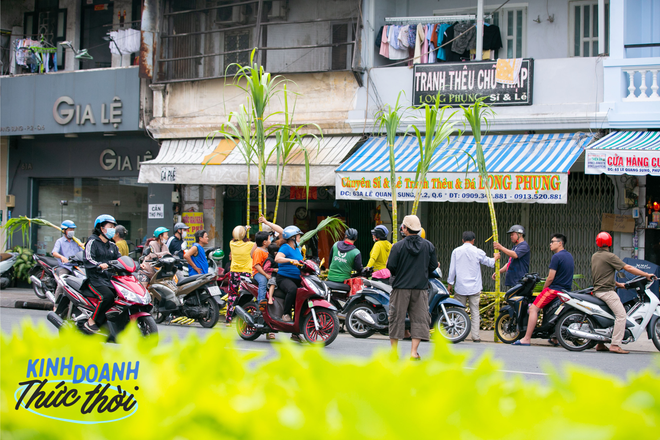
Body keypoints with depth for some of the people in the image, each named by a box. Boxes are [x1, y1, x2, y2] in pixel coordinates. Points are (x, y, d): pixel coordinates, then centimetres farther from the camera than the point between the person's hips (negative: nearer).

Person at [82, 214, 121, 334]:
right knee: (108, 296, -32)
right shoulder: (92, 241, 0)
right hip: (95, 278, -7)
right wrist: (99, 265, -31)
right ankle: (91, 322, -20)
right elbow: (88, 259, -14)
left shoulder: (112, 246, 23)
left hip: (110, 278, 7)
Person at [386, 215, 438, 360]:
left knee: (397, 318, 6)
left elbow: (391, 266, -9)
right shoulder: (428, 246, 2)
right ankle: (414, 352, -2)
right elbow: (433, 265, 6)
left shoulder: (398, 246, -8)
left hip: (401, 288, -2)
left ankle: (393, 351, 11)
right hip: (421, 288, 2)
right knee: (419, 318, 5)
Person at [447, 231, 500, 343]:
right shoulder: (477, 252, -2)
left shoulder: (456, 251, -1)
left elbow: (452, 269, 2)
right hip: (474, 287, 0)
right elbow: (489, 262, 14)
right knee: (475, 311, 3)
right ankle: (475, 336, -1)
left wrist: (450, 283, 12)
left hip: (460, 287, 1)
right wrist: (495, 257, 36)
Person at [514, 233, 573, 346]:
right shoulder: (569, 256, 14)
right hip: (566, 290, 9)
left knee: (533, 308, -10)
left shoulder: (557, 256, -14)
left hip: (554, 289, -9)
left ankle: (527, 338, -15)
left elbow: (550, 278, -17)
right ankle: (554, 338, 27)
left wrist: (543, 290, -1)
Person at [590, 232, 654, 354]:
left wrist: (617, 284, 26)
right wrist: (646, 275, -8)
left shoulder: (594, 256, 15)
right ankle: (615, 345, -18)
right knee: (621, 314, -11)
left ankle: (600, 344, 18)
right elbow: (628, 268, -13)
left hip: (597, 291, 9)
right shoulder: (609, 256, -11)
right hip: (607, 291, -9)